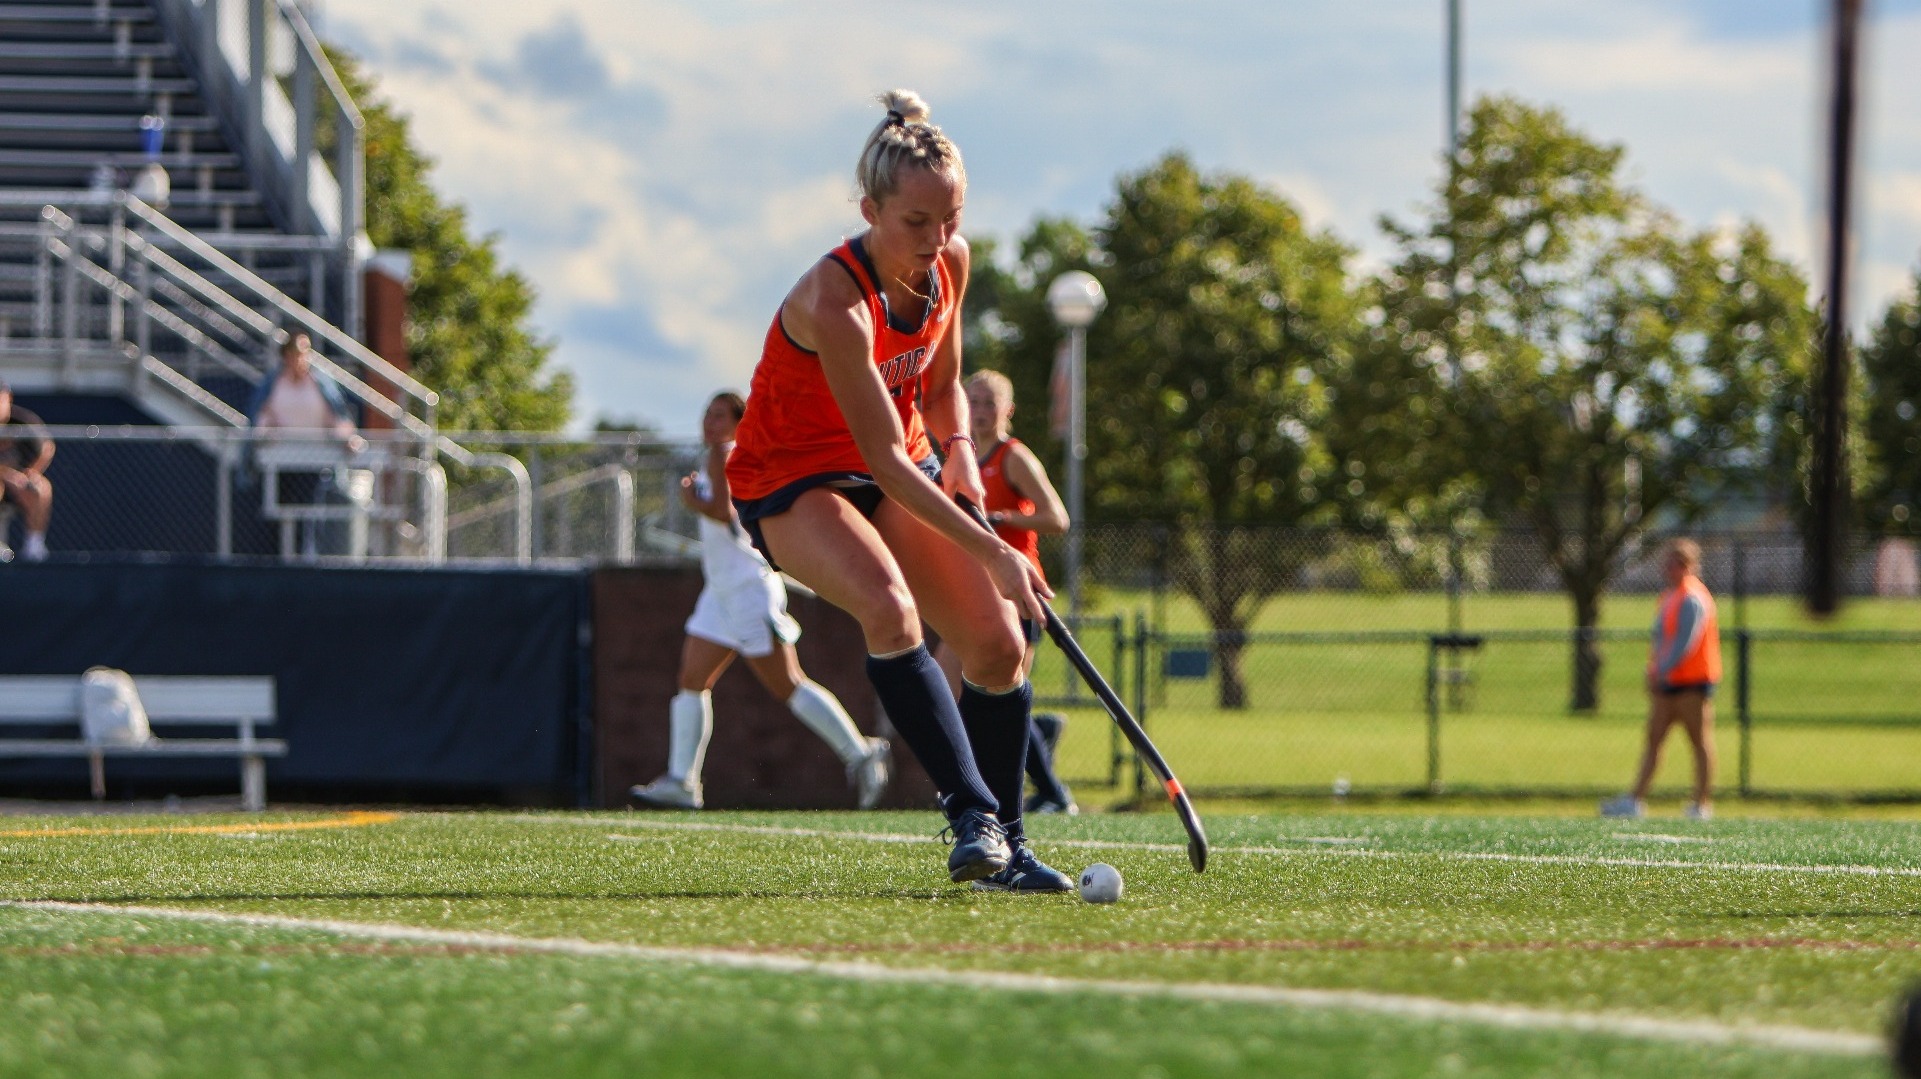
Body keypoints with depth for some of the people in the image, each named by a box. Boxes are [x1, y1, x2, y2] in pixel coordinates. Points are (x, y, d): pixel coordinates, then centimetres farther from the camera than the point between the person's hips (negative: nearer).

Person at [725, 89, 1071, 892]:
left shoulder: (950, 263, -9)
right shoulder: (835, 301, -32)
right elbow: (884, 457, -31)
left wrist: (958, 447, -12)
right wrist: (992, 552, -33)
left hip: (898, 471, 7)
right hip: (791, 480, -7)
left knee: (998, 643, -6)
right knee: (889, 608, -35)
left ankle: (1006, 847, 10)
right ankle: (973, 816, -31)